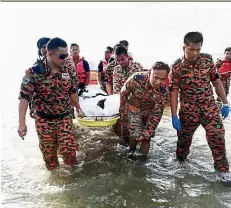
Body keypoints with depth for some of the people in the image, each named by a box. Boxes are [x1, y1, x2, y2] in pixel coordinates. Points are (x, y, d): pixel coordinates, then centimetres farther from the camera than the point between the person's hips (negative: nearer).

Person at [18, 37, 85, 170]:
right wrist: (22, 123, -22)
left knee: (69, 147, 0)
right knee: (48, 150, 14)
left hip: (65, 118, 2)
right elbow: (24, 97, -17)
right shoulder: (34, 73, -18)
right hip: (44, 120, -1)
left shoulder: (69, 71, -7)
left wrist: (78, 109, 17)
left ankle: (73, 168, 32)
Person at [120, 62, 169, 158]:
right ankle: (132, 152, 24)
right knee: (135, 134, -6)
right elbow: (123, 93, -13)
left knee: (146, 137, 1)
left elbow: (157, 114, -22)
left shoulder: (163, 92, -30)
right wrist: (122, 110, -2)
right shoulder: (136, 78, -33)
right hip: (134, 108, -1)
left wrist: (147, 132, -20)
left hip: (150, 111, 1)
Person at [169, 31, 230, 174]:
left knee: (218, 139, -6)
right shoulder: (176, 67, -10)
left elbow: (216, 81, 5)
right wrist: (174, 116, -14)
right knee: (184, 140, 13)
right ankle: (180, 162, 39)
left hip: (210, 108, 2)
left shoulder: (207, 60, -2)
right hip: (188, 111, -1)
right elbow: (173, 92, -10)